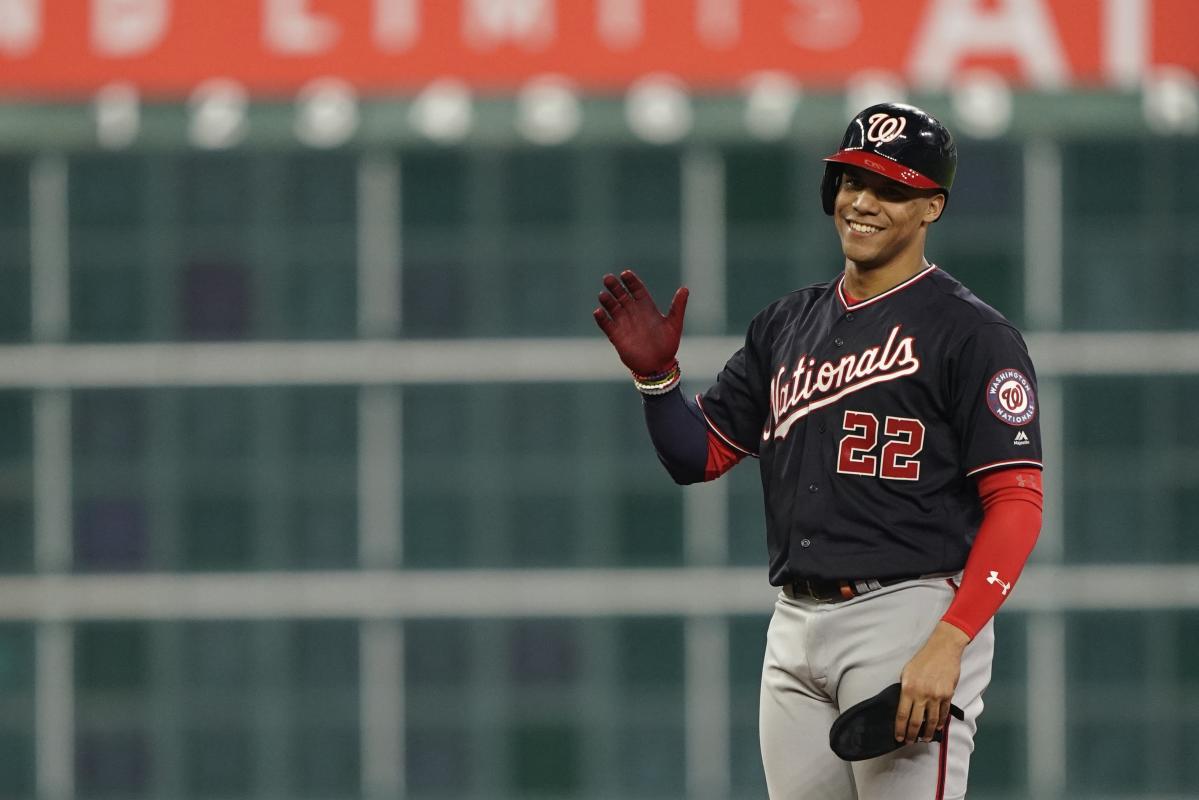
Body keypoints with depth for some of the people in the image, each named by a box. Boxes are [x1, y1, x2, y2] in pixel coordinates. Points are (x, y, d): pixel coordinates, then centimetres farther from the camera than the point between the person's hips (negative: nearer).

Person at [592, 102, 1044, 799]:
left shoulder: (972, 334, -5)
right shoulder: (789, 324, 17)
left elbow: (1017, 504, -12)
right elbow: (699, 454, 21)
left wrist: (947, 644, -22)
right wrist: (656, 373, 0)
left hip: (909, 617, -7)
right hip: (796, 629, 7)